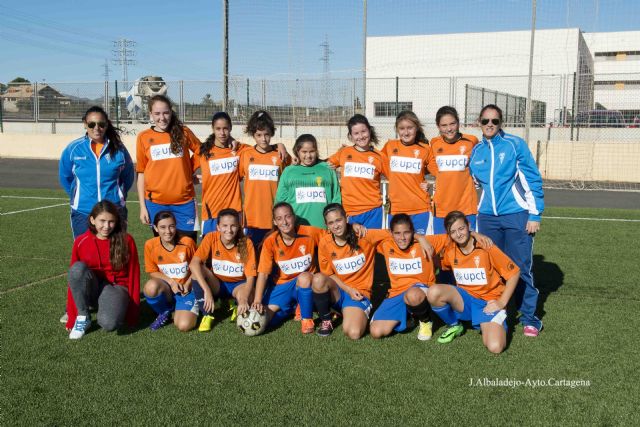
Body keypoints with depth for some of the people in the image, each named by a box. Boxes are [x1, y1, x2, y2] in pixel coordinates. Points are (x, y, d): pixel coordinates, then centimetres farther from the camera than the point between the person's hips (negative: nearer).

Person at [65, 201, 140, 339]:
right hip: (90, 289, 2)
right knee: (77, 268, -30)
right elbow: (74, 276, -1)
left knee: (109, 323, -34)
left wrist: (133, 312, -2)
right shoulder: (81, 242, -4)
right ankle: (82, 318, -14)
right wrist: (71, 317, -1)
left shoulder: (126, 241, -7)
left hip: (116, 288, -2)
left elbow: (133, 275, -3)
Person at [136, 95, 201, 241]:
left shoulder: (183, 132, 0)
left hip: (185, 201, 0)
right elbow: (141, 173, 4)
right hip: (156, 203, 0)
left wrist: (189, 171, 4)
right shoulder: (144, 137, 1)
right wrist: (142, 206, 2)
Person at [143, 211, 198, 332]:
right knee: (151, 286, -36)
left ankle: (177, 311, 12)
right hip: (165, 288, 2)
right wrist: (171, 282, -16)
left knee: (184, 326, -26)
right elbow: (153, 272, 0)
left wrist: (187, 284, -11)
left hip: (186, 289, -2)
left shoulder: (187, 242, -12)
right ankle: (164, 312, -2)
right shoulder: (150, 245, -9)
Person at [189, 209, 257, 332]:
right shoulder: (211, 238, -17)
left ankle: (238, 308, 5)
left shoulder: (246, 243, -17)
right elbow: (194, 263, -29)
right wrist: (207, 291, -40)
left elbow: (250, 276, -18)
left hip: (238, 285, -1)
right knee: (197, 270, -29)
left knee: (246, 297, -35)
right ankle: (207, 315, -16)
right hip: (216, 284, 1)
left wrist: (244, 299, -36)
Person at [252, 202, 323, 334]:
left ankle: (307, 319, -14)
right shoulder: (270, 242, -12)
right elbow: (263, 273, -15)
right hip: (282, 286, 2)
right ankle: (292, 307, 13)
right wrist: (257, 301, -24)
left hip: (305, 284, -2)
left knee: (304, 277, -38)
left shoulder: (309, 233, -14)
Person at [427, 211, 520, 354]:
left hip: (489, 302, -3)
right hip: (465, 298, 4)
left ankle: (487, 325, 9)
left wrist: (502, 303, -11)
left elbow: (514, 272, -8)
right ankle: (454, 326, 2)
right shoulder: (450, 251, -4)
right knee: (434, 292, -28)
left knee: (495, 347, -28)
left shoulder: (486, 248, -15)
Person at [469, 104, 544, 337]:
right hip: (488, 217, 4)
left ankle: (529, 317, 12)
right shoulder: (475, 151, 8)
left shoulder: (515, 144, -4)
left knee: (520, 267, -1)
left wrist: (535, 214, -7)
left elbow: (533, 180, -4)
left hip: (516, 214, -4)